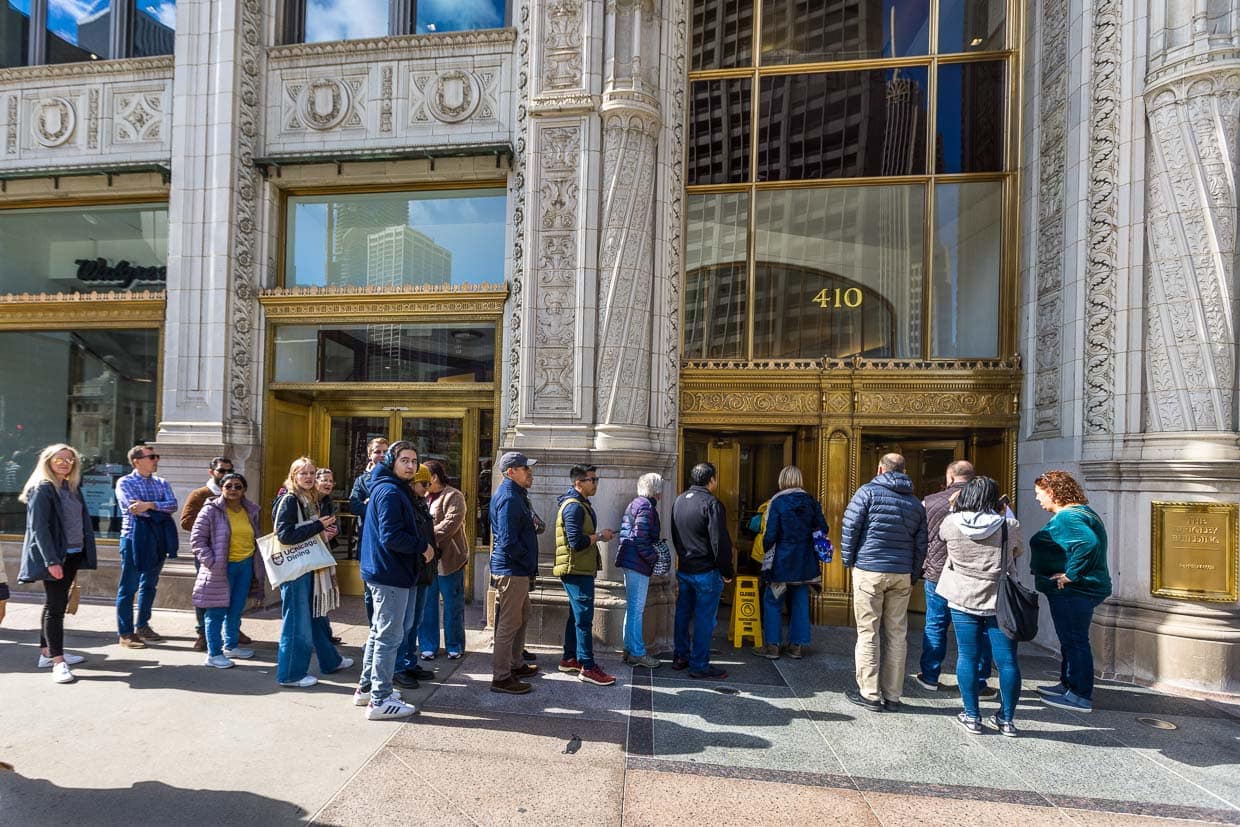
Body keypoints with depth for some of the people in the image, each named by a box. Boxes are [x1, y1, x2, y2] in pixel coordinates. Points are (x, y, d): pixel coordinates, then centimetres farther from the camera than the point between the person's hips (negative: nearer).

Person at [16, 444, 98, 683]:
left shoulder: (72, 488, 11)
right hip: (54, 557, -7)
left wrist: (82, 556, 9)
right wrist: (51, 561, -21)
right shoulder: (42, 490, -10)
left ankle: (47, 651, 26)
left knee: (56, 604, 15)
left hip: (72, 555, 7)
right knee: (55, 606, -5)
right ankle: (57, 662, -3)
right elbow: (39, 528, -16)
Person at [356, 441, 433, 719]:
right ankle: (381, 700, 6)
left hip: (384, 572, 11)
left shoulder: (394, 489, 15)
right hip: (390, 574, -11)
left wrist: (420, 546, 9)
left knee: (379, 632, 21)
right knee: (390, 636, -3)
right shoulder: (390, 492, -17)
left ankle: (367, 688, 33)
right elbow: (391, 537, -24)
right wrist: (423, 546, -13)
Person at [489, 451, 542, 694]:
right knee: (509, 624, -3)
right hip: (512, 571, -11)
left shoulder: (515, 494, 13)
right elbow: (509, 542, -25)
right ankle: (501, 677, 6)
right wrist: (529, 561, -14)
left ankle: (516, 664, 35)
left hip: (518, 570, 11)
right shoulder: (509, 498, -20)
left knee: (522, 618, 22)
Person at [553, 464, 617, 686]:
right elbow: (577, 542, -25)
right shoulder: (574, 506, -18)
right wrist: (600, 535, -13)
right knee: (584, 617, -7)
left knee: (577, 615, 17)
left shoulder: (581, 504, 15)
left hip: (581, 570, 11)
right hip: (577, 570, -11)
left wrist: (599, 535, 7)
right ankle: (587, 667, -2)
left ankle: (569, 659, 27)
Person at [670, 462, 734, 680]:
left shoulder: (678, 501, 7)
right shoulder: (712, 504, -18)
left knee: (683, 613, 17)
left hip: (683, 570, 8)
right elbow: (720, 543, -19)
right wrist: (727, 572, -9)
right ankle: (699, 665, 9)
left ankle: (680, 656, 27)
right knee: (704, 619, 2)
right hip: (706, 572, -7)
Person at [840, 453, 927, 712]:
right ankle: (893, 695, 15)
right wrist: (912, 575, 20)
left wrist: (848, 561, 4)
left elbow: (850, 529, -7)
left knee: (868, 633, 2)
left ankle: (870, 694, 5)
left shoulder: (868, 491, -3)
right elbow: (921, 545, 13)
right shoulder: (916, 503, 12)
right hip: (902, 575, 5)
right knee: (897, 634, 9)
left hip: (869, 571, -4)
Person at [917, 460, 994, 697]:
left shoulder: (929, 502, -2)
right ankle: (978, 683, 18)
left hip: (937, 574, 1)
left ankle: (930, 677, 22)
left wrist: (918, 570, 14)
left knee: (935, 626, 13)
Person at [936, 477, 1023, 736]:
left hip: (963, 600, 0)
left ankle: (972, 716, 15)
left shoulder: (951, 523, -8)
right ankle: (1006, 719, 21)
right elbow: (1017, 553, 11)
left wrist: (954, 507, 26)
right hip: (1000, 601, 0)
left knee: (967, 657, 8)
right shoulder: (1009, 526, -8)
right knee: (1007, 660, 10)